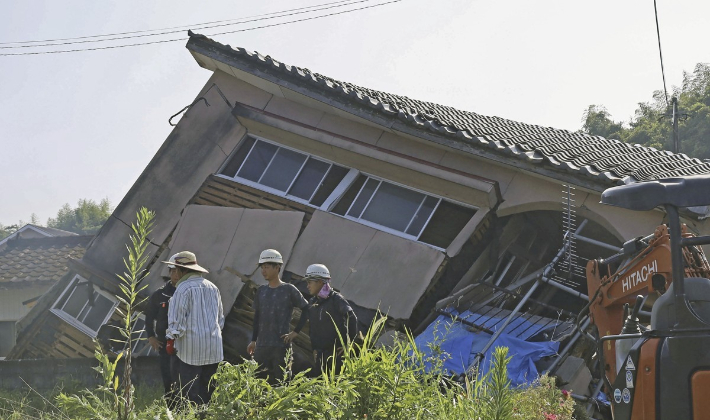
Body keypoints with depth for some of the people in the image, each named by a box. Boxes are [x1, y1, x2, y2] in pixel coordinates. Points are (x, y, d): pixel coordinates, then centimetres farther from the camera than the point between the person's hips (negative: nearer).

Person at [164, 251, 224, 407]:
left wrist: (171, 340, -4)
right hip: (213, 350, 7)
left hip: (189, 348, -7)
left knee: (190, 392, -3)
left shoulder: (183, 288, -10)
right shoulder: (212, 288, 13)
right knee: (207, 390, 12)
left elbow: (177, 318, -13)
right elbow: (220, 318, 20)